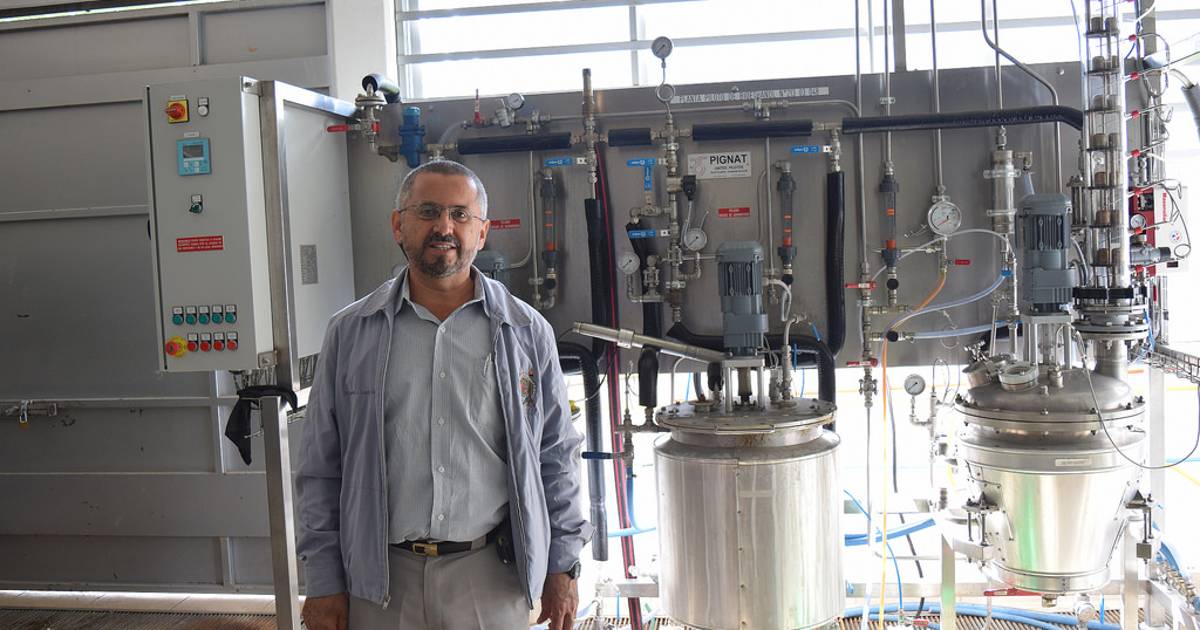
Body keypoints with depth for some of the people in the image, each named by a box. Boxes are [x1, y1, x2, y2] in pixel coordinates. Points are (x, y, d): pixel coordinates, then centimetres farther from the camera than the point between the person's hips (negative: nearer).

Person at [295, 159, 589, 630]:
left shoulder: (527, 332, 1)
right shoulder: (351, 333, 1)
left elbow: (556, 457, 5)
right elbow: (320, 468, 4)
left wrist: (562, 568, 3)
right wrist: (323, 583, 1)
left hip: (491, 577, 0)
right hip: (380, 580, 0)